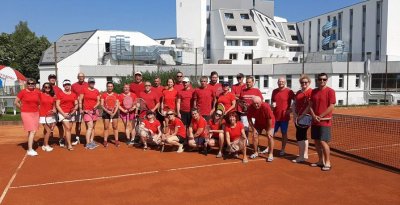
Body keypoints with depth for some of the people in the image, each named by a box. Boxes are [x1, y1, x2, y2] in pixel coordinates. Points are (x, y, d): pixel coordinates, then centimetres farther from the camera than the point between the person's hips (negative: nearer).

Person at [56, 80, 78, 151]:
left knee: (69, 129, 7)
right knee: (67, 128, -12)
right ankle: (69, 145, -11)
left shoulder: (74, 94, 10)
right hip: (63, 113, -4)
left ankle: (66, 143, 19)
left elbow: (76, 105, 10)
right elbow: (57, 105, -5)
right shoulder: (60, 94, -1)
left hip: (71, 114, 4)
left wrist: (74, 111, -9)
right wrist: (64, 114, -12)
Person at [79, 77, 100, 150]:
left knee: (93, 127, 10)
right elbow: (80, 100, 1)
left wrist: (96, 106, -12)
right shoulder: (84, 90, -1)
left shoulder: (97, 91, 9)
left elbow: (98, 101, 8)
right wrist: (81, 109, -5)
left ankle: (91, 141, 20)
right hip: (87, 111, -5)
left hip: (94, 111, 5)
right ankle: (87, 144, -12)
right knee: (90, 126, -14)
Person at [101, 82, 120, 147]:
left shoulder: (116, 95, 6)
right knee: (106, 127, 2)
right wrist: (107, 111, -14)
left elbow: (117, 105, 3)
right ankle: (105, 141, 8)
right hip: (106, 112, -1)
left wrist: (114, 113, -9)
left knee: (115, 127, 3)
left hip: (114, 112, 1)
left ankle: (116, 141, 9)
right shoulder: (103, 94, 3)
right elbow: (102, 105, -2)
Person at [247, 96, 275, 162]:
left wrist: (269, 130, -21)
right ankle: (256, 152, 18)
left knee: (270, 136, -13)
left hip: (268, 123, -4)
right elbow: (249, 118, -10)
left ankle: (271, 154, -3)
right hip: (258, 123, 4)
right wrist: (253, 129, -10)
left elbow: (270, 119, -27)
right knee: (254, 135, 1)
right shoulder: (250, 108, -24)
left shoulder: (266, 106, -35)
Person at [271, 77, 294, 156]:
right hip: (275, 116, 4)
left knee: (284, 133, 6)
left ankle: (283, 149, 18)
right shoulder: (274, 91, 7)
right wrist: (273, 104, -1)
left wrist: (291, 109, -11)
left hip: (284, 116, -4)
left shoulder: (289, 91, -8)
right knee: (272, 132, 11)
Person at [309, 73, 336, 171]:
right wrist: (314, 116, -7)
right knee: (316, 141, 10)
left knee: (323, 142, -9)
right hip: (315, 121, 6)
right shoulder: (314, 91, 10)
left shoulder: (330, 91, -7)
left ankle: (327, 163, 5)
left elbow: (331, 107, -12)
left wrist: (320, 117, -14)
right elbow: (310, 105, 9)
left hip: (325, 122, -6)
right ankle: (320, 161, 24)